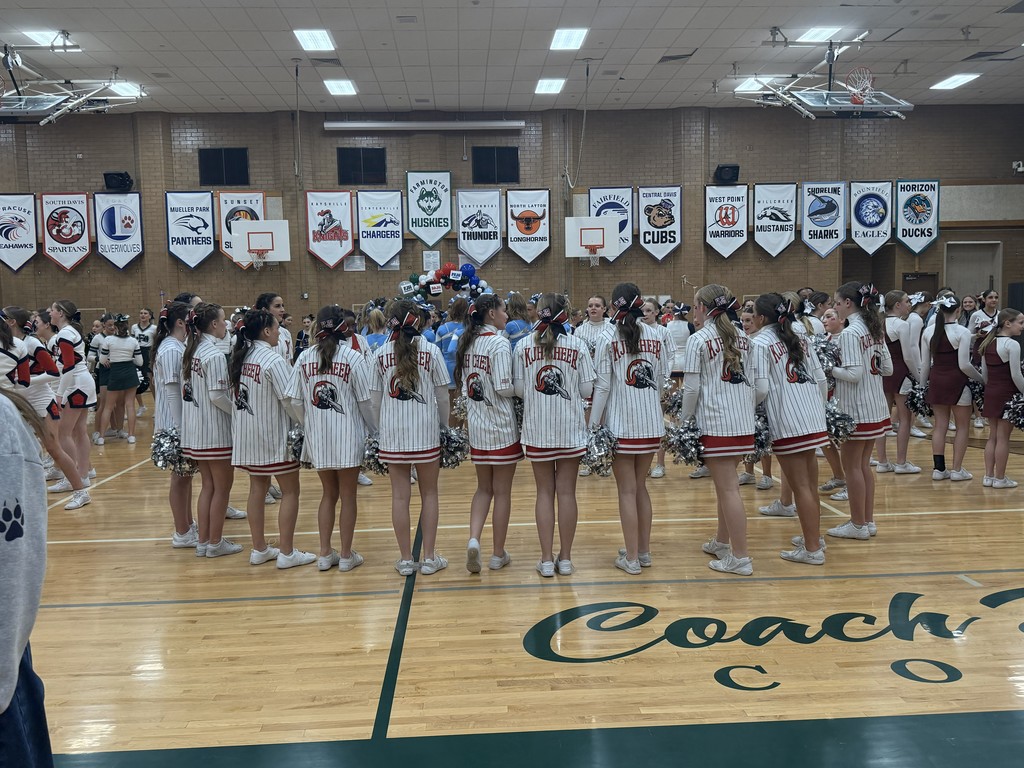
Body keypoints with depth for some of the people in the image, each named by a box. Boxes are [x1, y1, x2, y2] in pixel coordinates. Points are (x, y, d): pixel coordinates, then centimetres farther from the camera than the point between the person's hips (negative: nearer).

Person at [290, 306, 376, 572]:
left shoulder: (305, 358, -1)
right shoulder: (354, 358, -11)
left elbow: (296, 401, 2)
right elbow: (366, 401, -10)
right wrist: (377, 430, 3)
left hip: (317, 436, 3)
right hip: (348, 435, -3)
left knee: (328, 493, 18)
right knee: (348, 495, 9)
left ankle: (325, 553, 21)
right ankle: (346, 555, 17)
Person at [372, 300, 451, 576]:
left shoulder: (381, 354, 2)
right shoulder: (431, 351, -4)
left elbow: (376, 399, 4)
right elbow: (442, 397, -3)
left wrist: (383, 426, 14)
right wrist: (445, 426, 8)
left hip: (392, 432, 2)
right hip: (426, 431, -2)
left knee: (400, 496, 8)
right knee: (429, 493, 10)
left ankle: (405, 559, 15)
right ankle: (429, 558, 13)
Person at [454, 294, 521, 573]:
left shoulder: (468, 342, 7)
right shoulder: (499, 343, -14)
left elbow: (463, 385, 10)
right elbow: (504, 388, -19)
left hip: (476, 426, 6)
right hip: (501, 426, -6)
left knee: (484, 488, 17)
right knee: (502, 492, 6)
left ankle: (473, 539, -3)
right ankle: (498, 554, 15)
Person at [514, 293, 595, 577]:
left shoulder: (524, 346, -4)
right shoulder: (577, 346, -6)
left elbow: (518, 390, -2)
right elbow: (587, 390, -4)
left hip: (537, 430, 0)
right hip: (570, 429, 0)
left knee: (544, 492, 9)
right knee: (567, 492, 8)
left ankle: (547, 559, 12)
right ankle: (565, 558, 15)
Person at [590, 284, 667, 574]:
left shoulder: (608, 340, -8)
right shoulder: (656, 335, 3)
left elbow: (602, 387, -9)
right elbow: (664, 378, 5)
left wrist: (593, 424, -3)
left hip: (621, 425, -4)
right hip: (651, 424, 4)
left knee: (627, 491, 4)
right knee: (641, 487, 17)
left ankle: (631, 558, 8)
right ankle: (644, 551, 24)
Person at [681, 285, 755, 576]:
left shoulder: (699, 340, -9)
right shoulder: (742, 337, 11)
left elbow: (692, 388, -11)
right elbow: (753, 380, 11)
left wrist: (685, 420, 0)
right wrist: (748, 411, 17)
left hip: (715, 421, -7)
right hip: (743, 421, 7)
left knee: (728, 488, -2)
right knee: (726, 483, 20)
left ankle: (740, 558, 2)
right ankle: (722, 541, 33)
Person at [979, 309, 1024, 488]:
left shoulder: (988, 343, 8)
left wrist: (991, 386, 18)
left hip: (990, 392, 7)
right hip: (1007, 394, -7)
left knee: (992, 436, 13)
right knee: (1003, 437, 1)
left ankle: (988, 476, 17)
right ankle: (1000, 478, 9)